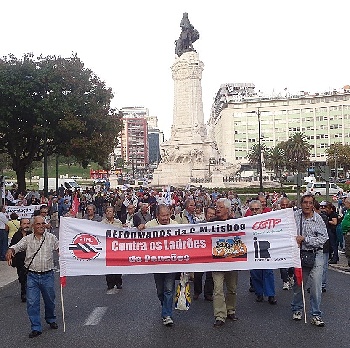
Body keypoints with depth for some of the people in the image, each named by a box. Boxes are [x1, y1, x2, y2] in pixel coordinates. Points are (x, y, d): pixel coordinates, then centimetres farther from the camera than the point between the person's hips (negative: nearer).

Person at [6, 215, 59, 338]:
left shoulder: (51, 238, 1)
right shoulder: (27, 239, 1)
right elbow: (17, 246, -11)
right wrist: (10, 251, -32)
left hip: (47, 275, 0)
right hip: (32, 276, 0)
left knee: (50, 300, 15)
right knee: (32, 302, -1)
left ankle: (51, 319, 41)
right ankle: (36, 328, 11)